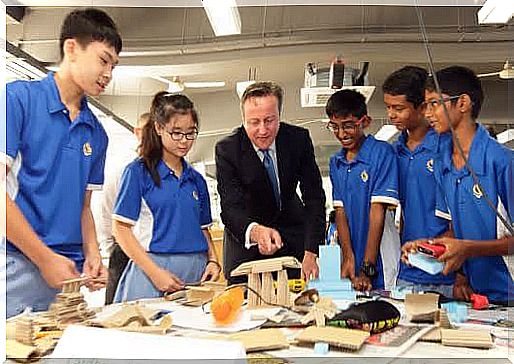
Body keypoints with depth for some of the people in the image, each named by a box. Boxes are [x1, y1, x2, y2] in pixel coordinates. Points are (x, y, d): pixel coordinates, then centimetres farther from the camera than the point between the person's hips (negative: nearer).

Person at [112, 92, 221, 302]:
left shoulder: (197, 180, 13)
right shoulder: (138, 172, -2)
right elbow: (121, 230, -6)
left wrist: (213, 261, 0)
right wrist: (155, 272, -14)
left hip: (196, 273, 4)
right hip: (151, 270, -4)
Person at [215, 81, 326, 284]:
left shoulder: (298, 139, -14)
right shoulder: (227, 149, -20)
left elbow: (314, 198, -14)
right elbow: (230, 208, -28)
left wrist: (311, 253, -24)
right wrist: (255, 231, -50)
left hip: (292, 237, 2)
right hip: (246, 246, -1)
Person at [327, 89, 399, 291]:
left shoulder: (382, 153, -8)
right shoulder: (335, 162, 10)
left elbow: (377, 211, -14)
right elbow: (340, 210, 4)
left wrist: (367, 269, -16)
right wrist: (348, 257, -9)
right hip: (352, 259, 5)